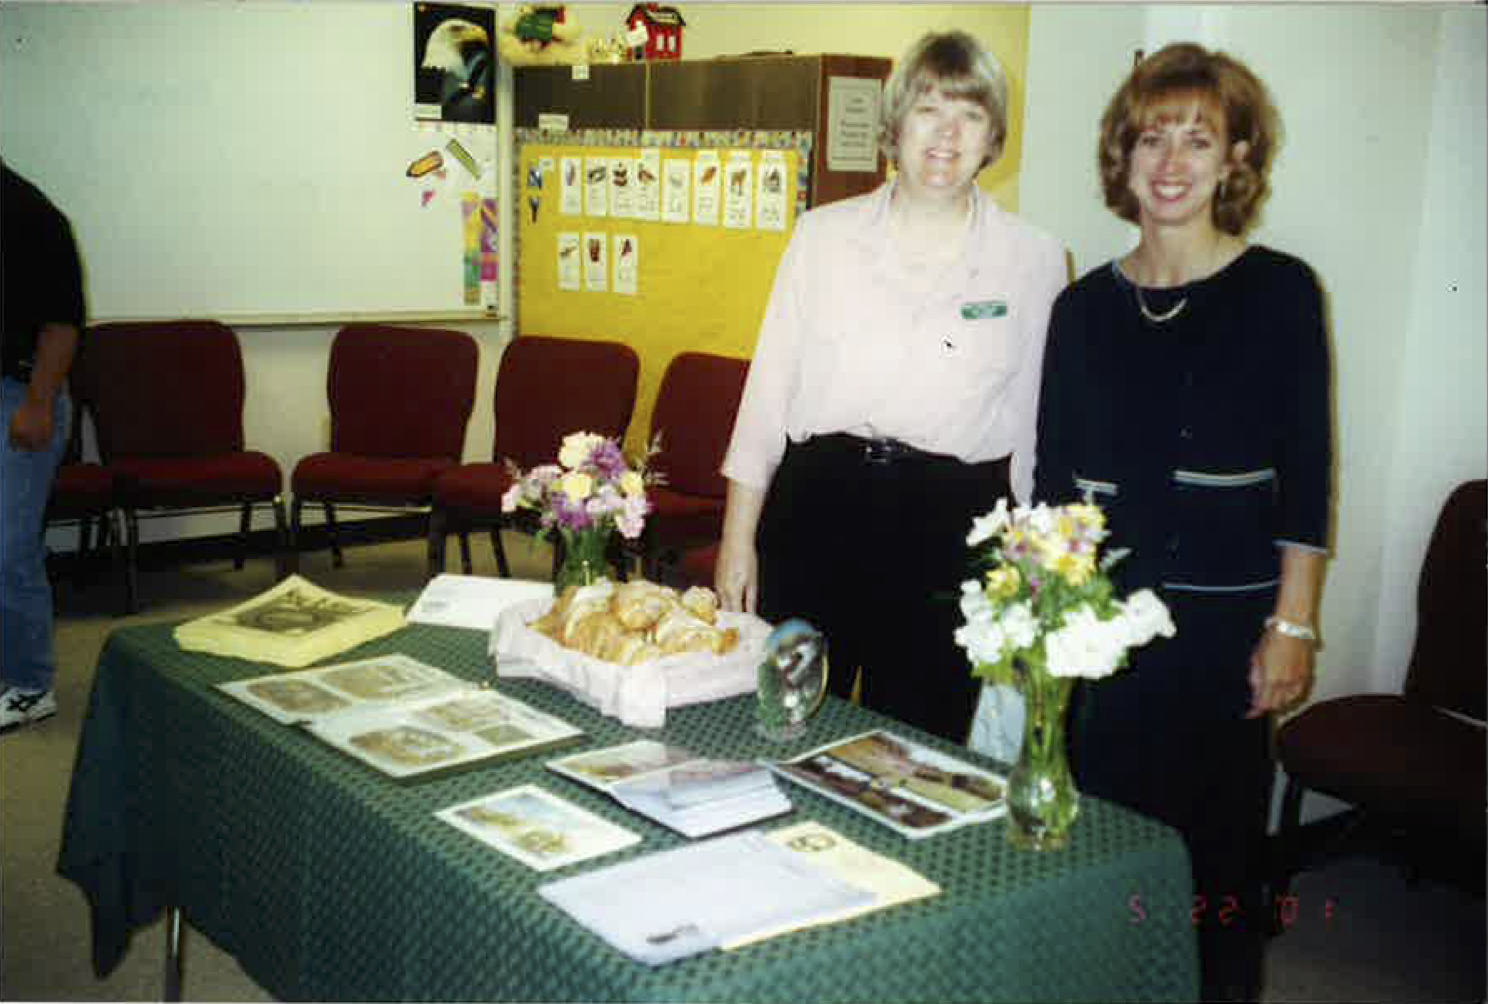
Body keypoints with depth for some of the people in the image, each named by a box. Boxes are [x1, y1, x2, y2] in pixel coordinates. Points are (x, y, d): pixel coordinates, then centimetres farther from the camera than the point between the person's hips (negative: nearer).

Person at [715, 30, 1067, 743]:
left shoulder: (1034, 261, 3)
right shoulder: (824, 236, 5)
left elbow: (1037, 427, 8)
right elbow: (769, 390, 6)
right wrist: (738, 537, 3)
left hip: (951, 529, 0)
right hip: (815, 510, 1)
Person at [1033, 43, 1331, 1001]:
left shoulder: (1278, 291, -3)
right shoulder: (1086, 305, 6)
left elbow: (1306, 477, -4)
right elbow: (1054, 476, 10)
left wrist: (1293, 625, -8)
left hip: (1224, 618, -3)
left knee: (1217, 837, 7)